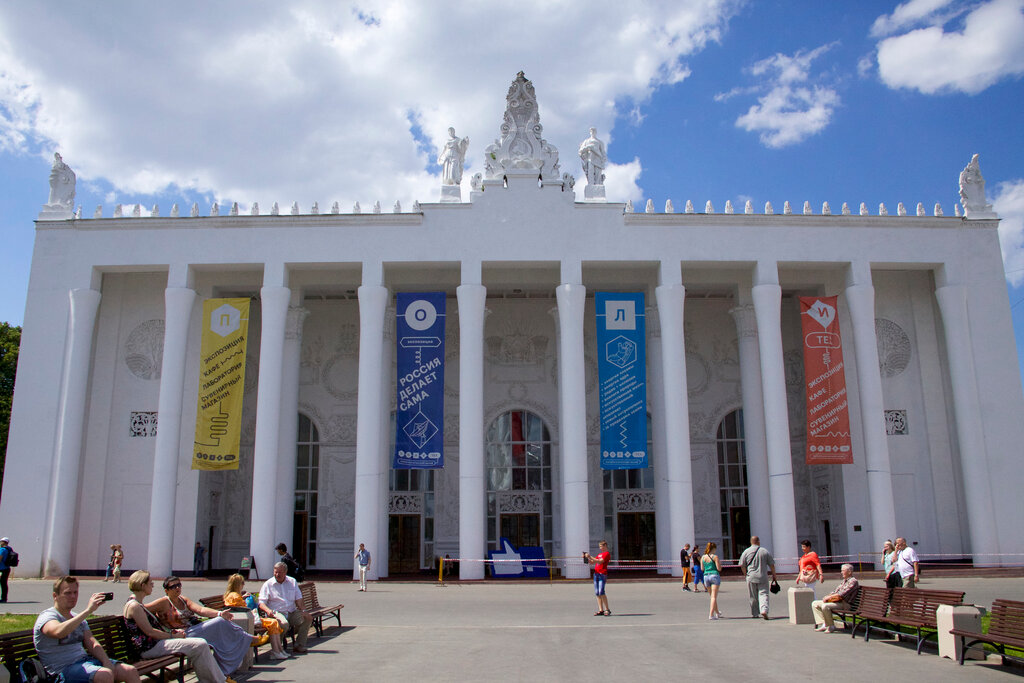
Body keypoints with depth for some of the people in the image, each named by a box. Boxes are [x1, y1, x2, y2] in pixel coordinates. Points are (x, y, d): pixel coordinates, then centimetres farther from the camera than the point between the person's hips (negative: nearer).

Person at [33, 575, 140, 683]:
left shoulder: (78, 618, 20)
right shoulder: (47, 617, -6)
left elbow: (93, 644, 11)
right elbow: (59, 632, -31)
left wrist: (106, 661, -8)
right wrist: (88, 610, -33)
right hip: (64, 668, -8)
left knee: (131, 671, -12)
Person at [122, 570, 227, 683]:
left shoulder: (137, 604, 18)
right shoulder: (134, 606, -14)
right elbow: (150, 632, -18)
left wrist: (172, 631, 9)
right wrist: (172, 635, -10)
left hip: (155, 643, 11)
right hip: (150, 648, -11)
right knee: (201, 645, -17)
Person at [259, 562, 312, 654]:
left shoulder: (292, 582, 16)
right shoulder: (268, 584, 5)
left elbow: (298, 598, 13)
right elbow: (261, 602, -4)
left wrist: (301, 610, -6)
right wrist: (268, 610, -27)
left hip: (292, 612, 4)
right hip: (276, 613, -4)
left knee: (308, 618, -18)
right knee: (284, 624, -36)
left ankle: (299, 645, -8)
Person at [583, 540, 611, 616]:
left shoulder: (607, 554, -3)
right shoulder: (599, 554, 23)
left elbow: (600, 561, -16)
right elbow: (592, 562, 24)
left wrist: (590, 557, -17)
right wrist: (587, 558, 8)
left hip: (602, 574, -8)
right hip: (596, 573, 8)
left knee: (601, 592, -15)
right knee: (597, 593, 2)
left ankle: (607, 610, -8)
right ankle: (601, 610, 4)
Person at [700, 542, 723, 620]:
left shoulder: (703, 557, 6)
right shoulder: (715, 557, -9)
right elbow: (719, 569, -10)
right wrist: (719, 563, 9)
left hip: (706, 576, 5)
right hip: (714, 575, -5)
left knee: (712, 596, 18)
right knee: (714, 597, -4)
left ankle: (717, 613, 31)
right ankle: (711, 614, -12)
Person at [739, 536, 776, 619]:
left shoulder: (746, 552, 1)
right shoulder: (765, 551, 3)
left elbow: (742, 565, 1)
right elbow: (771, 565, 7)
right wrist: (774, 575, 17)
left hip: (751, 577, 1)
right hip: (763, 577, -1)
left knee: (753, 597, 10)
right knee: (763, 594, -1)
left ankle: (755, 614, 18)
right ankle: (764, 610, -22)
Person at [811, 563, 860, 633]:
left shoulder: (853, 581, -9)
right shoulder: (843, 581, 21)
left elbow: (842, 594, -19)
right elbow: (835, 592, 22)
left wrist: (829, 597, -16)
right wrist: (827, 596, 1)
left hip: (844, 603, -10)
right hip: (836, 601, 10)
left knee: (825, 606, -33)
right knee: (815, 603, 3)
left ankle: (831, 626, -16)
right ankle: (824, 624, -5)